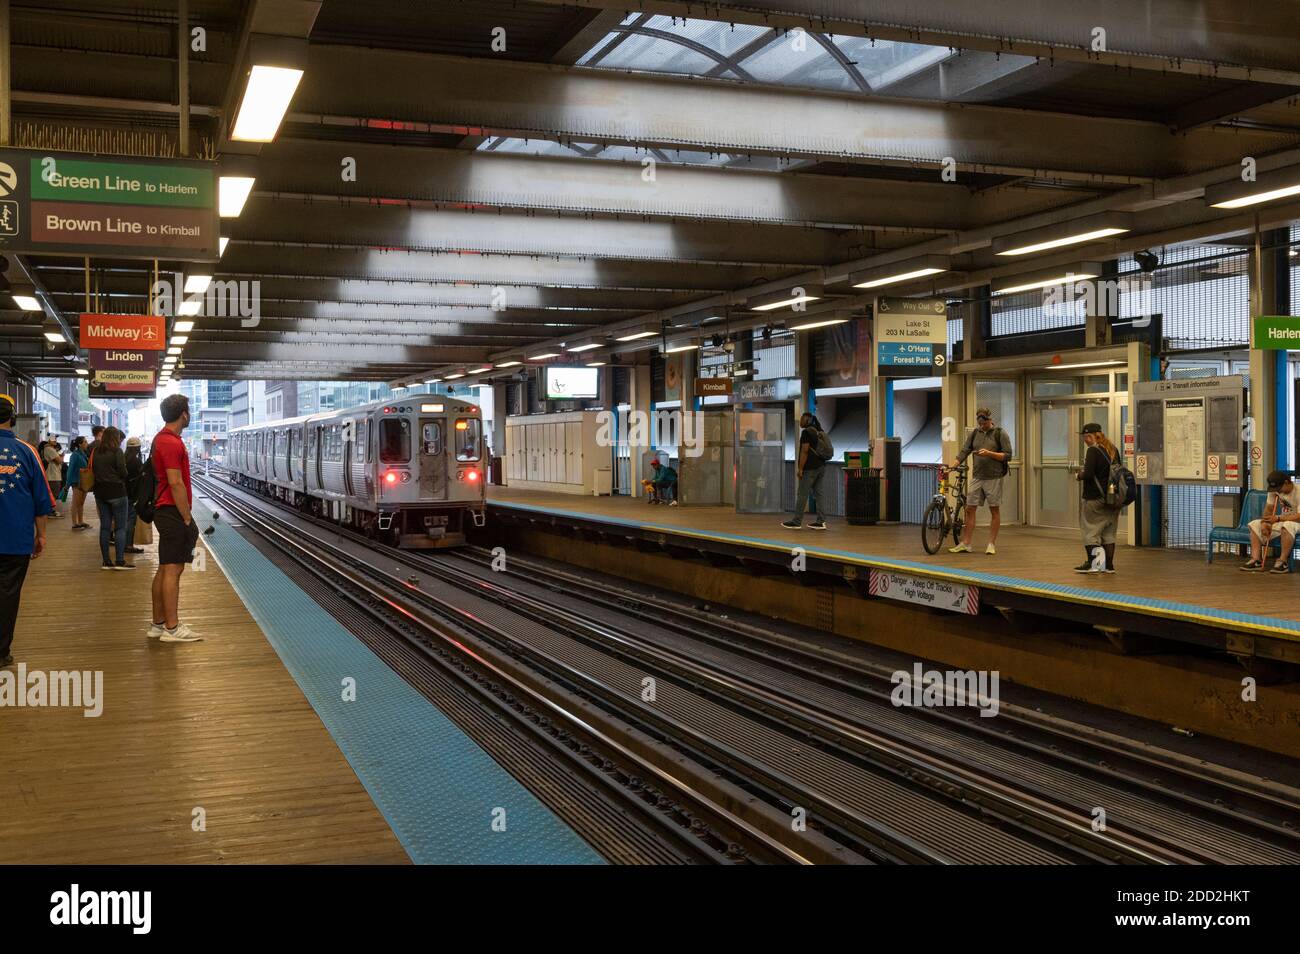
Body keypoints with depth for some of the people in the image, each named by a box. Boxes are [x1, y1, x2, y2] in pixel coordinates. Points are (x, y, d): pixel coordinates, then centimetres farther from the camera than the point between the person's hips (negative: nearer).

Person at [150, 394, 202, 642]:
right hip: (174, 513, -10)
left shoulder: (163, 439, 15)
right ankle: (172, 628, -3)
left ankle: (159, 624, 17)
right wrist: (188, 519, -17)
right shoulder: (172, 443, -17)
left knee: (164, 569, 12)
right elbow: (176, 484, -21)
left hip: (166, 512, 10)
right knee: (172, 569, -6)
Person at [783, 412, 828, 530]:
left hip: (810, 468, -9)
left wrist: (800, 469, -15)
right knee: (817, 494, 8)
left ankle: (796, 521, 2)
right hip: (820, 466, 9)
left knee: (802, 494, -3)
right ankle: (821, 521, 6)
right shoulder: (818, 431, 13)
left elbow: (805, 451, -17)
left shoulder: (806, 432, -12)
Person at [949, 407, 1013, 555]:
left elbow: (1007, 456, -6)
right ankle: (965, 544, 5)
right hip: (977, 477, 4)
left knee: (994, 510, 2)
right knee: (970, 510, 1)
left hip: (993, 478, -4)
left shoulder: (1000, 434, -3)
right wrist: (952, 467, -6)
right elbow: (964, 452, 6)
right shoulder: (974, 434, 9)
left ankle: (992, 544, 9)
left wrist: (989, 453, -19)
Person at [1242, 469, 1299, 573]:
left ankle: (1283, 562, -33)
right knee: (1255, 524, -6)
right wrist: (1265, 522, -18)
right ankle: (1256, 560, -16)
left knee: (1287, 525, -41)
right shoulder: (1274, 490, -4)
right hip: (1282, 521, 7)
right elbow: (1269, 508, 1)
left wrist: (1278, 518, -34)